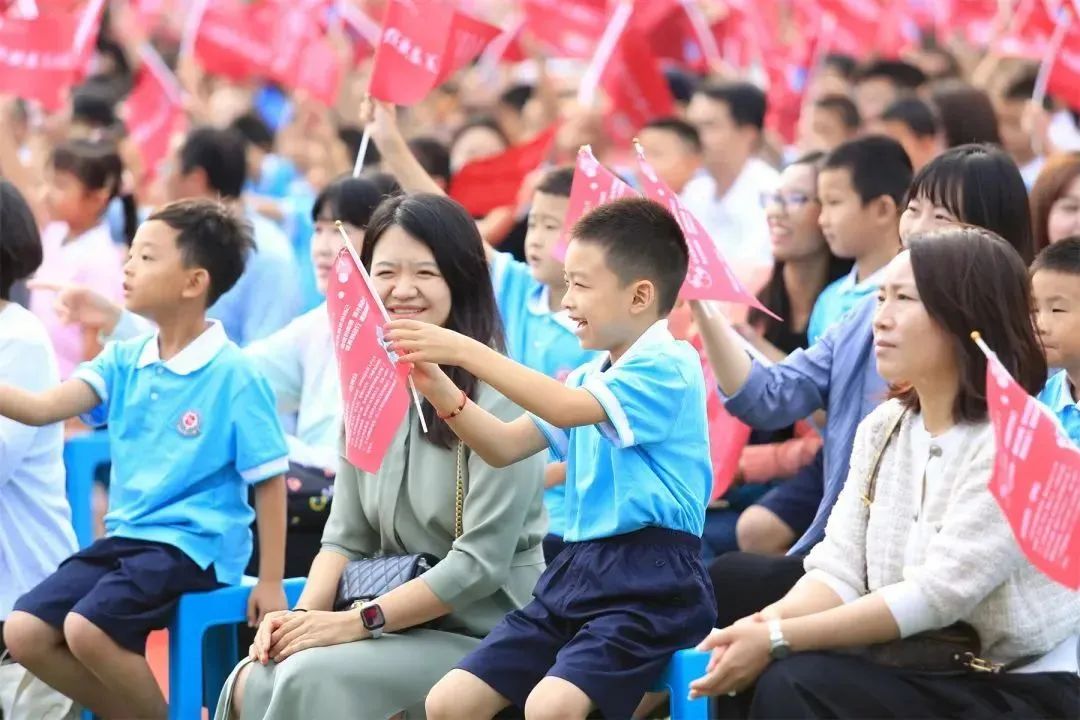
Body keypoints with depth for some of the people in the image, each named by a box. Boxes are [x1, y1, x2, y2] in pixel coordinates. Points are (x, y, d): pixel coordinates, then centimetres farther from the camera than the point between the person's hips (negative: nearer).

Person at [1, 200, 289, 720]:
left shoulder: (234, 375, -11)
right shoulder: (124, 361, 7)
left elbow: (270, 482, -8)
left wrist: (270, 583, -9)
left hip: (194, 545, -7)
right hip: (125, 536, 7)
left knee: (87, 628, -26)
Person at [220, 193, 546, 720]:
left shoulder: (495, 395, -13)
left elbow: (480, 564, -17)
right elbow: (347, 537, 9)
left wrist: (354, 623, -18)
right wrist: (305, 614, -11)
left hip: (482, 638, -6)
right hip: (397, 628, 6)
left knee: (313, 676, -28)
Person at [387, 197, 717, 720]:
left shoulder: (667, 366, -9)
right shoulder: (590, 378, 19)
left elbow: (566, 409, -22)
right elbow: (505, 447, 17)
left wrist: (468, 352, -20)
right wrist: (439, 389, 2)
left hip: (649, 583, -9)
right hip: (576, 573, 9)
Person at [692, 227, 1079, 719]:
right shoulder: (883, 429, 9)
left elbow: (938, 595, -22)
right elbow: (839, 569, 3)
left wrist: (779, 640, -24)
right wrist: (766, 623, -19)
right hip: (925, 673, 7)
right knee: (751, 673, -16)